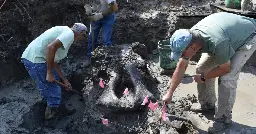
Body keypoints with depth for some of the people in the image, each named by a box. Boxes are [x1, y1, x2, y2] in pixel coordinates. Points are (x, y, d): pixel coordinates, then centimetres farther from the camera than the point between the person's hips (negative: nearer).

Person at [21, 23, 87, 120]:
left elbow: (54, 62, 22)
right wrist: (49, 72, -18)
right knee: (52, 90, 4)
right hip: (36, 60, -10)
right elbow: (51, 47, -26)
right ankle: (54, 111, 23)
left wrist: (65, 80, 23)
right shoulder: (69, 33, -8)